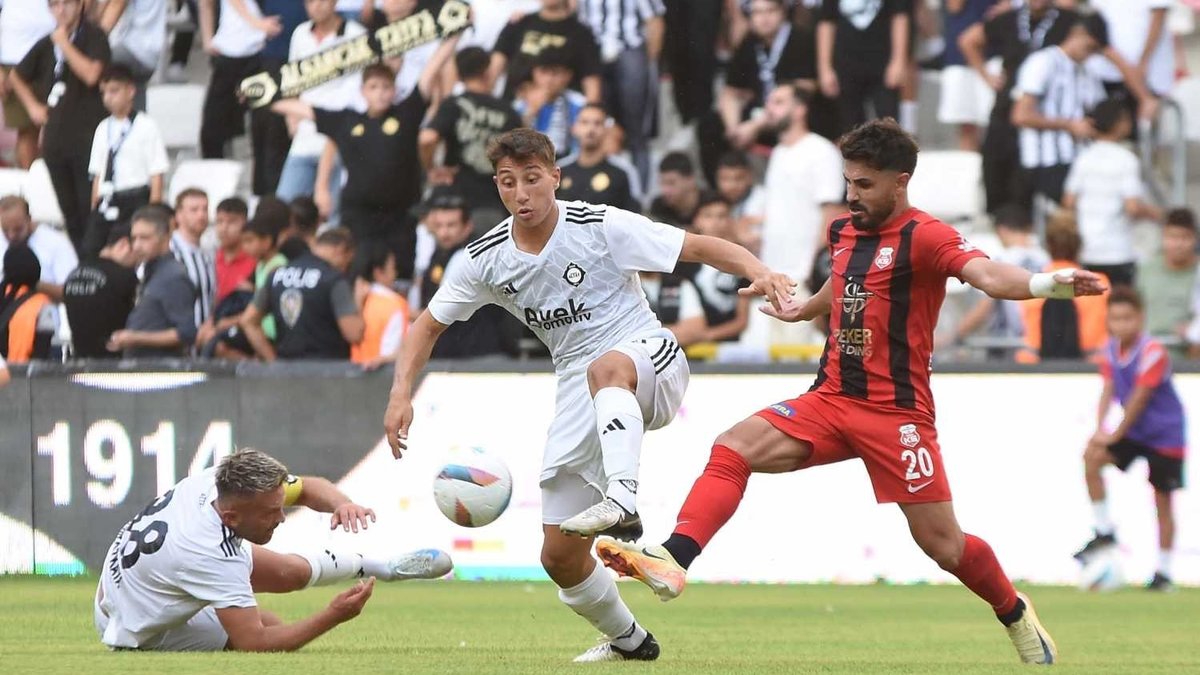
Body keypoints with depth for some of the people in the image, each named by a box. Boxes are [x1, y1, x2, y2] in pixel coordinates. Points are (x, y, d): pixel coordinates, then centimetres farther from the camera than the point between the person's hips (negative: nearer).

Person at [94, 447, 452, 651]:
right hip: (141, 633, -7)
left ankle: (378, 564, 34)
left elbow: (306, 487, -8)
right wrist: (333, 617, -37)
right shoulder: (210, 555, -43)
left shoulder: (219, 481, -22)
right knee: (271, 628, -13)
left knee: (290, 572, 10)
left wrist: (342, 504, -30)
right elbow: (254, 645, -38)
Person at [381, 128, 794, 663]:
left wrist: (757, 271, -30)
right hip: (579, 393, 5)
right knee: (560, 558, 0)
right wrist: (401, 393, 0)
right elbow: (429, 324, 14)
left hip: (649, 362, -5)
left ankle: (623, 503, -60)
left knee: (606, 367, -44)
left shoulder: (599, 226, -11)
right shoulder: (488, 259, 2)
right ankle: (629, 640, 27)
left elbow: (699, 247, -12)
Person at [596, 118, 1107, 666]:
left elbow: (987, 274, -32)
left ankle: (1016, 615, 23)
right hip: (831, 399, 6)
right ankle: (673, 562, -27)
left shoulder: (924, 237, -14)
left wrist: (1049, 284, -49)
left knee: (941, 543, -4)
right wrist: (804, 309, 46)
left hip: (896, 412, -6)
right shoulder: (844, 232, 9)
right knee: (732, 449, -14)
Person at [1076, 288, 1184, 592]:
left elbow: (1139, 399, -21)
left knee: (1163, 500, 0)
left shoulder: (1152, 353, -21)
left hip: (1165, 435, -6)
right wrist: (1100, 428, -15)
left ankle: (1163, 571, 11)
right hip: (1135, 431, 6)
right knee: (1092, 455, -17)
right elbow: (1108, 390, -1)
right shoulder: (1111, 349, -1)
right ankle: (1104, 531, -6)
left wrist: (1116, 434, -18)